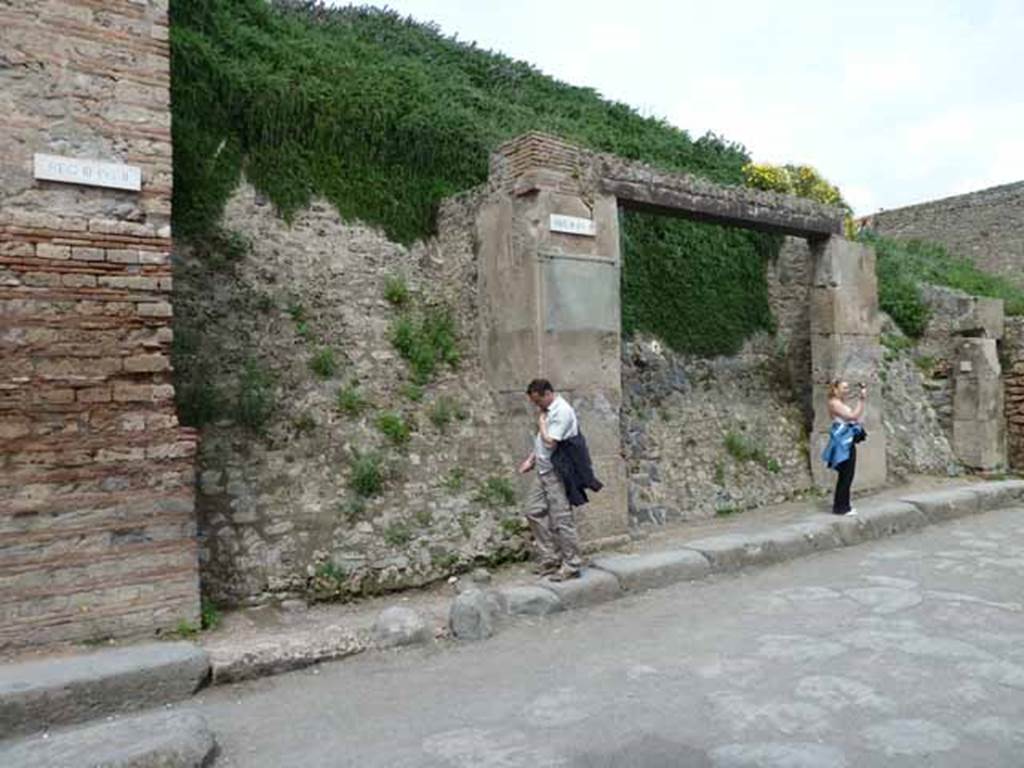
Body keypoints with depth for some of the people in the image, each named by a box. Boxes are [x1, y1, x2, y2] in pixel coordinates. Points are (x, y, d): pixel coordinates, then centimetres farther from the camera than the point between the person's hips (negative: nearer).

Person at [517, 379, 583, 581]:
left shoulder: (562, 411, -18)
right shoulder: (547, 410, 13)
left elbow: (550, 442, -24)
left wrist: (541, 421, -12)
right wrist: (531, 459, 13)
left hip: (557, 473, -10)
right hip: (544, 471, 10)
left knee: (561, 519, -4)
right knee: (534, 512, 11)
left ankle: (571, 566, 7)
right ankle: (549, 558, 20)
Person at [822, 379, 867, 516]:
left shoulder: (841, 403, 16)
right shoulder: (834, 403, -13)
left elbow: (856, 416, 16)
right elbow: (853, 416, -20)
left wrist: (862, 399, 8)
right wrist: (862, 399, -16)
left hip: (848, 443, 10)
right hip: (843, 443, -10)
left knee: (846, 476, 13)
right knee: (845, 476, -5)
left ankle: (842, 505, 21)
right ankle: (840, 507, 2)